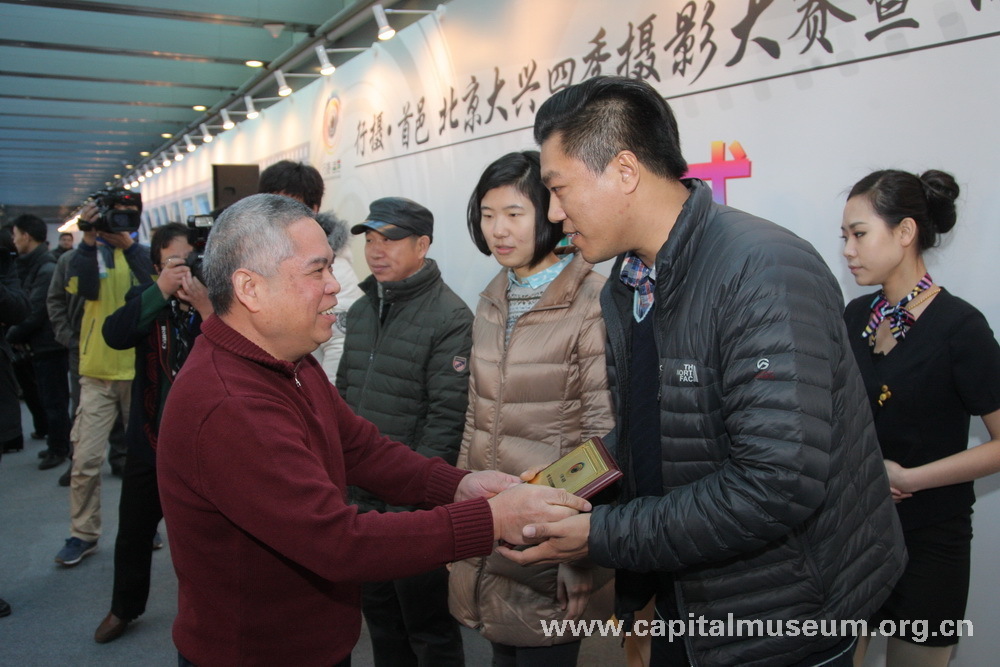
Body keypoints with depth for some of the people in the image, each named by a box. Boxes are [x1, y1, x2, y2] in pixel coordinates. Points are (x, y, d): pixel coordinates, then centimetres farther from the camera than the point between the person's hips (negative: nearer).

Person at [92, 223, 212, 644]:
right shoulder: (146, 299, 0)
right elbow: (115, 334, -20)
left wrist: (205, 307, -32)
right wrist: (161, 291, -29)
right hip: (150, 440, 3)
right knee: (134, 532, 19)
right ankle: (124, 608, 41)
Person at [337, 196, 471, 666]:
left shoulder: (450, 317, -14)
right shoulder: (361, 310, 9)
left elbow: (448, 418, -18)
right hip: (362, 495, 7)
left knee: (428, 626, 8)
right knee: (378, 611, 21)